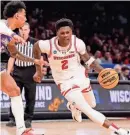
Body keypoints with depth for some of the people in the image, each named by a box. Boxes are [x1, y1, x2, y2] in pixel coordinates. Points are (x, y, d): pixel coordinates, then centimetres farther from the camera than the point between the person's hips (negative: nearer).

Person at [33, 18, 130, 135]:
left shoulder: (78, 43, -21)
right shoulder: (49, 45, -26)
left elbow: (88, 59, -5)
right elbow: (36, 47, -3)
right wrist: (38, 71, 3)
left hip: (80, 77, 3)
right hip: (65, 82, -3)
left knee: (92, 104, 22)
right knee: (87, 110, -15)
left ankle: (74, 105, 55)